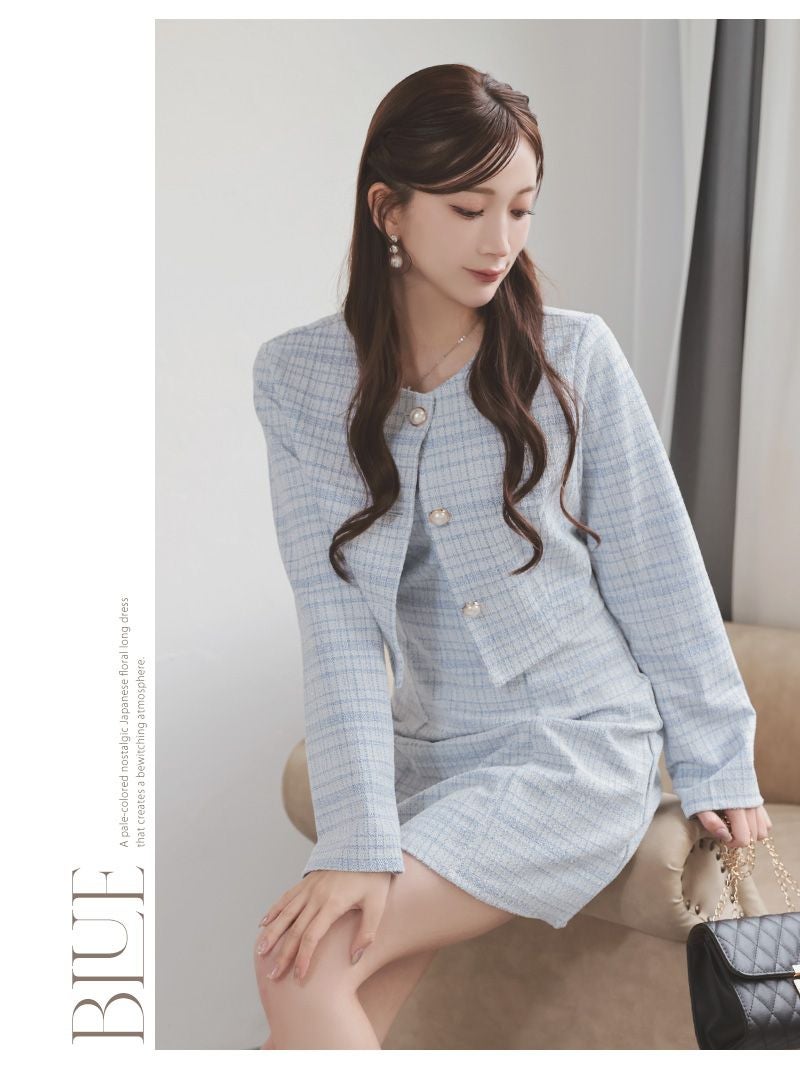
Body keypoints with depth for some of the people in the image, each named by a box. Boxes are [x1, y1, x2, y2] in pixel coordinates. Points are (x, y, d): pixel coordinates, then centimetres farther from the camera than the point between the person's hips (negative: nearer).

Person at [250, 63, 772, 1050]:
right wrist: (357, 840, -18)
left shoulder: (575, 355, -7)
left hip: (582, 744, -3)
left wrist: (716, 763, 3)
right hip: (432, 748, 3)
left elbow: (659, 572, -1)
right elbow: (338, 624, -11)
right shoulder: (299, 378, -4)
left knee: (302, 965, -20)